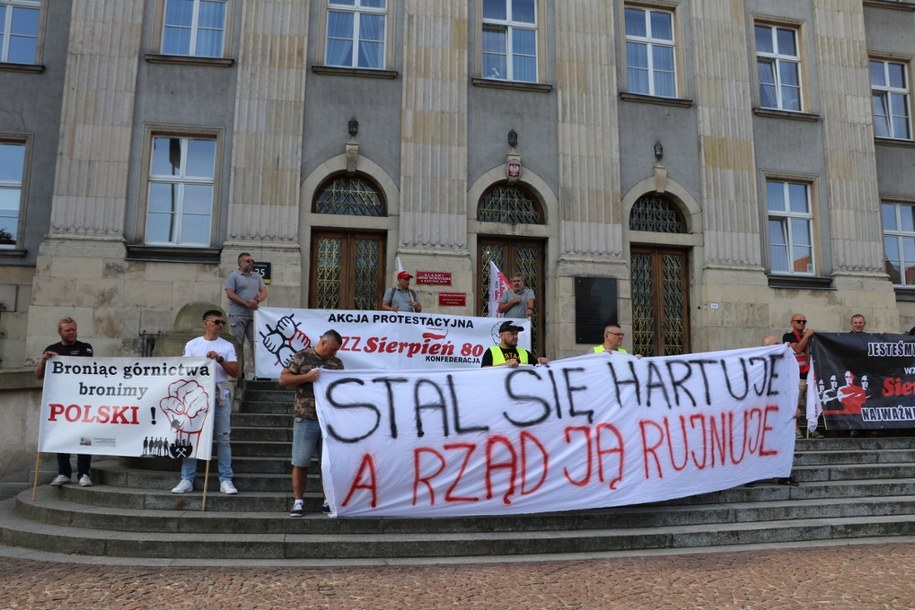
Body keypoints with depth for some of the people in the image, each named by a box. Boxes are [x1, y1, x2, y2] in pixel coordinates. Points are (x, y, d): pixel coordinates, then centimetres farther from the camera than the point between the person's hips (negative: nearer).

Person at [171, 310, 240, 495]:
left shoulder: (227, 346, 10)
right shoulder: (192, 345, 10)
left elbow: (235, 372, 2)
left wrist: (220, 359, -11)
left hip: (220, 394, 0)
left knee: (223, 438, 1)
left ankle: (226, 480, 4)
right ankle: (187, 480, 7)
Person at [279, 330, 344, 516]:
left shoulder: (337, 363, 13)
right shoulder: (302, 357, 0)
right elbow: (283, 379, -2)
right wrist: (307, 377, -13)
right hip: (306, 419, -3)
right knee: (301, 462, 2)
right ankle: (298, 501, 12)